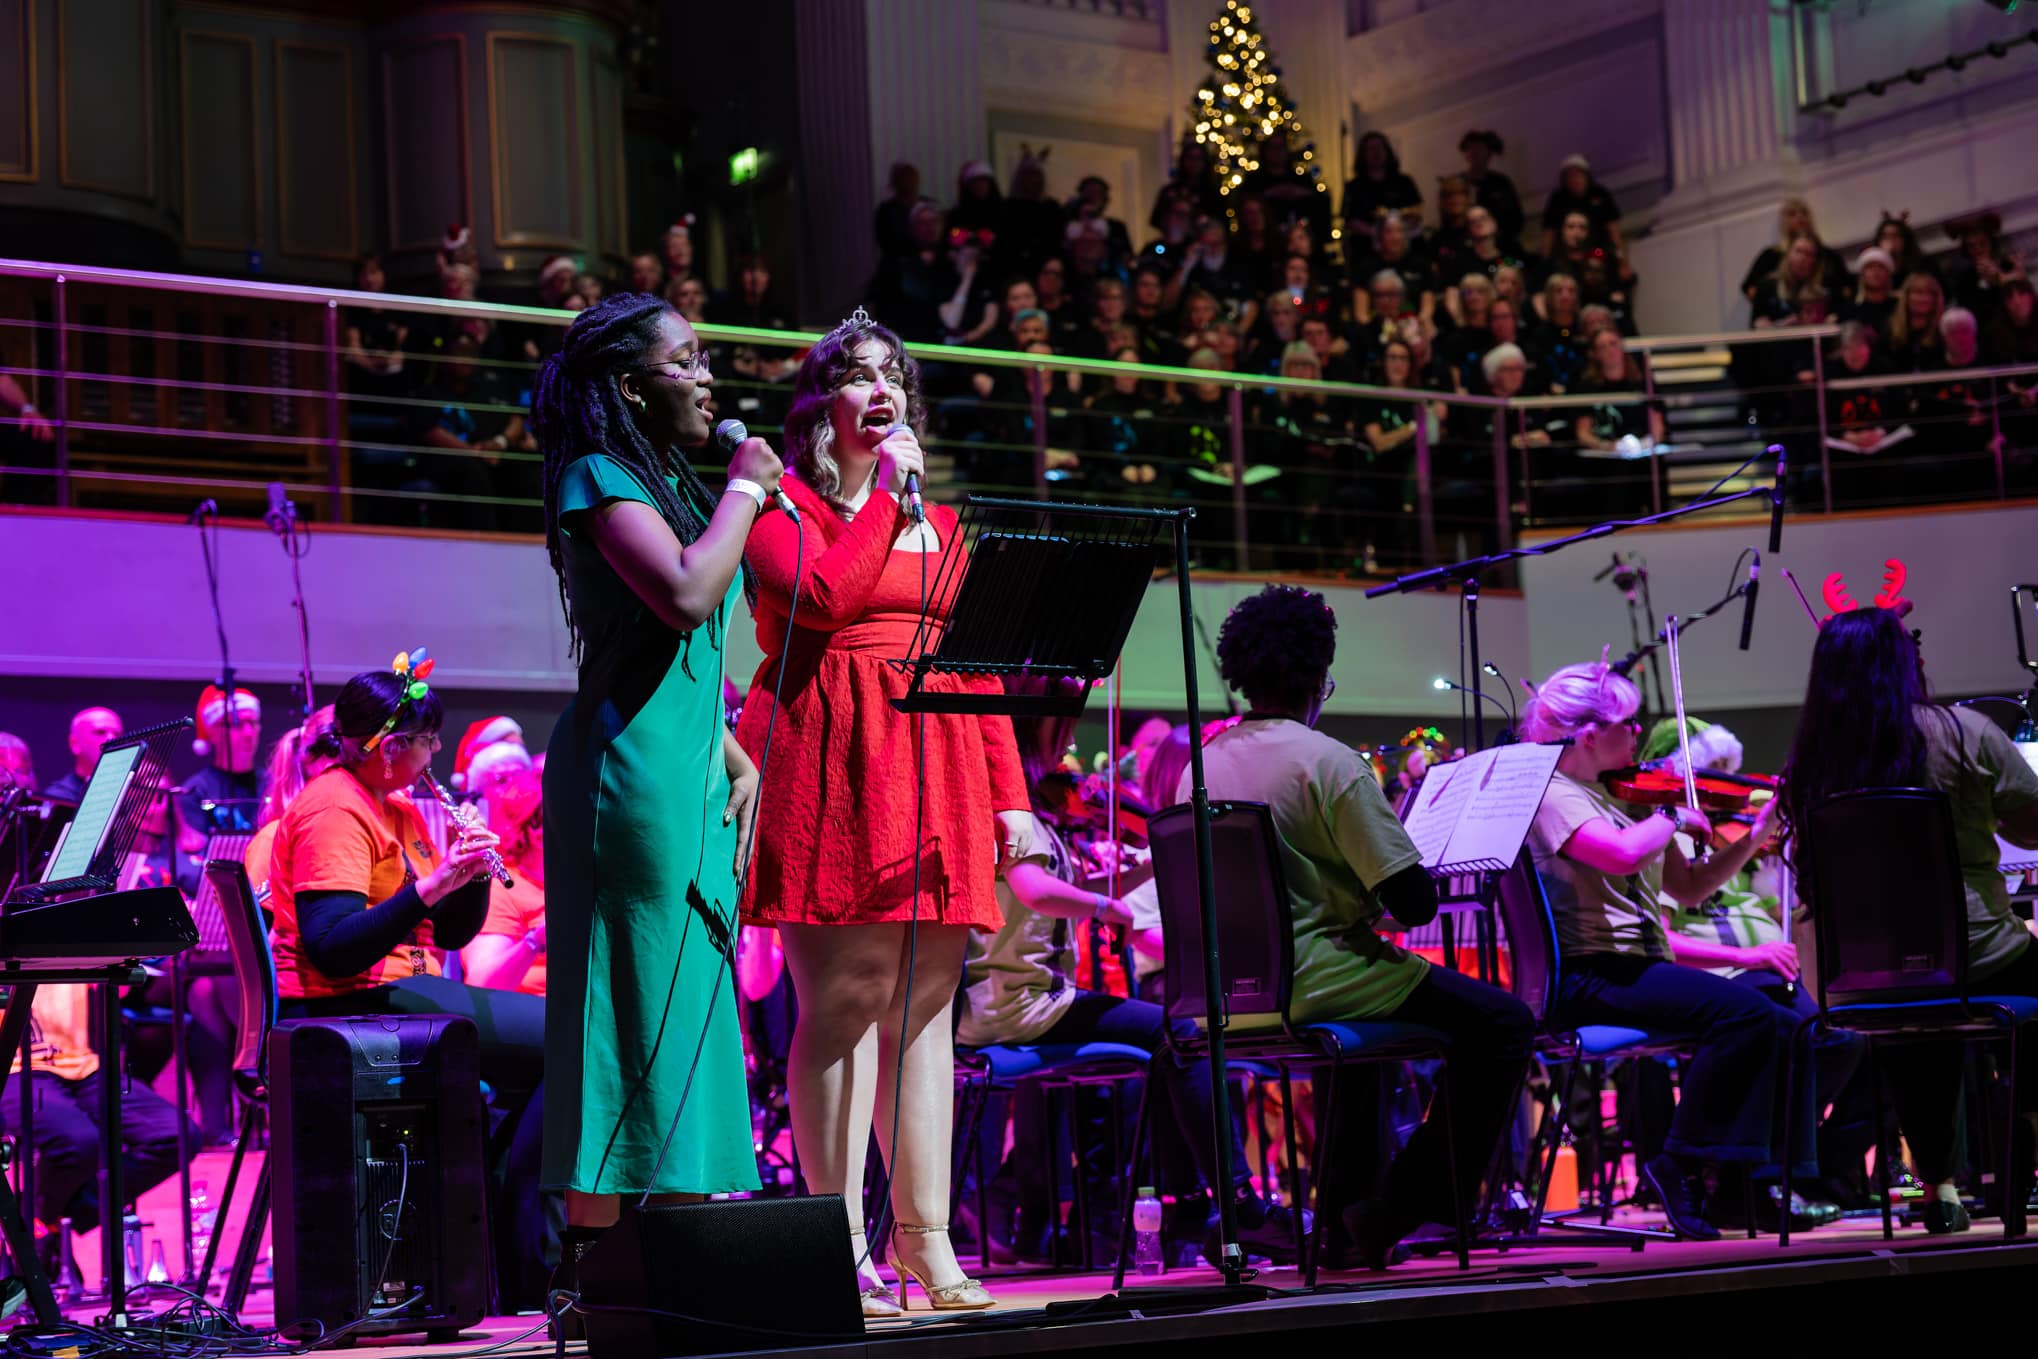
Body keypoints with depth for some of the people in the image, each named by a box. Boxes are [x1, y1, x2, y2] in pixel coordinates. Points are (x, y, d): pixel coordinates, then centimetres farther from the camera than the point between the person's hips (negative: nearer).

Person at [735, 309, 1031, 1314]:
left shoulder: (937, 524, 23)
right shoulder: (781, 505, 6)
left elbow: (979, 663, 18)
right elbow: (825, 598, -14)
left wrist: (1010, 794, 10)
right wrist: (885, 491, -5)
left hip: (934, 767, 6)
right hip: (831, 761, -6)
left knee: (924, 1005, 3)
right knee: (842, 998, -11)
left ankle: (927, 1242, 5)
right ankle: (841, 1245, -9)